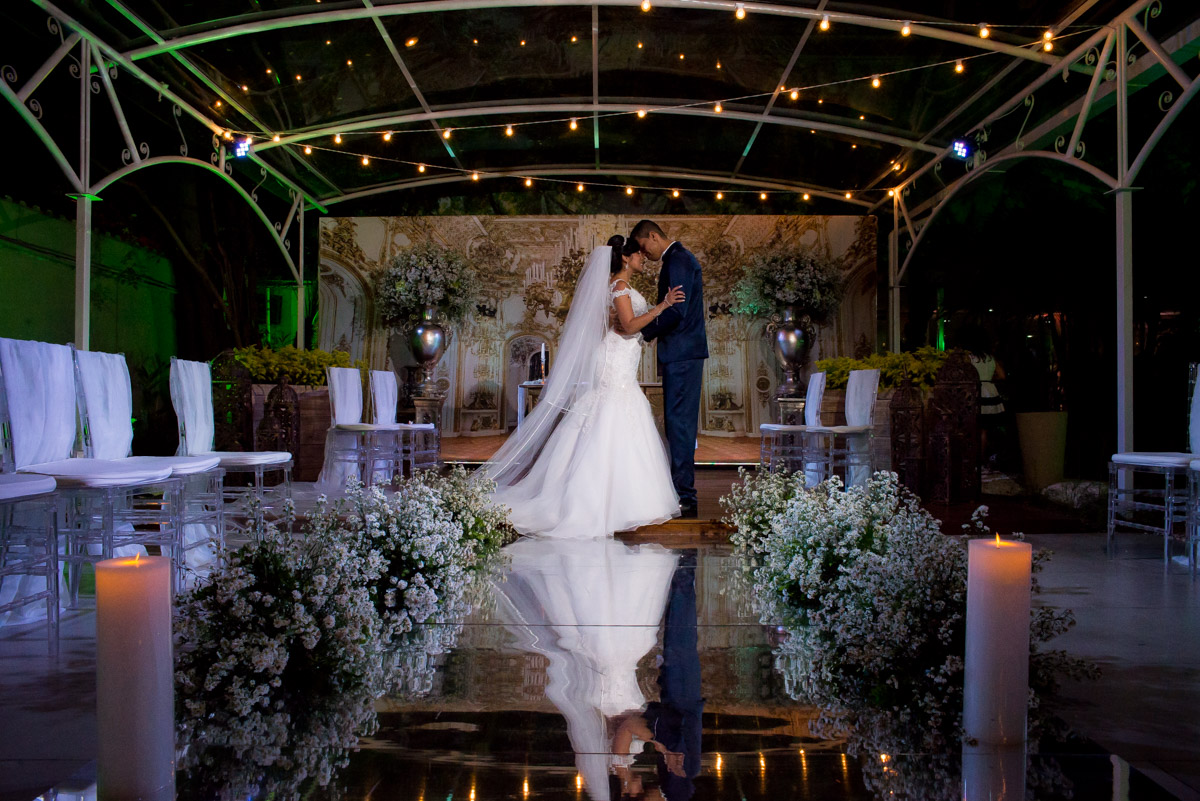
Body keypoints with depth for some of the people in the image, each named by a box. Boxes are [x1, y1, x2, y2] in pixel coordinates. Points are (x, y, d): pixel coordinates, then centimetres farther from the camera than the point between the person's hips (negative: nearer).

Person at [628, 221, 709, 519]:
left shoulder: (678, 260, -12)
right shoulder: (678, 259, 21)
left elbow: (676, 312, -21)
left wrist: (644, 332, -11)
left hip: (681, 354, -11)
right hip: (683, 353, 11)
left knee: (679, 421, -8)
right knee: (680, 422, 12)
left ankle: (684, 497, -5)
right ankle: (683, 492, 18)